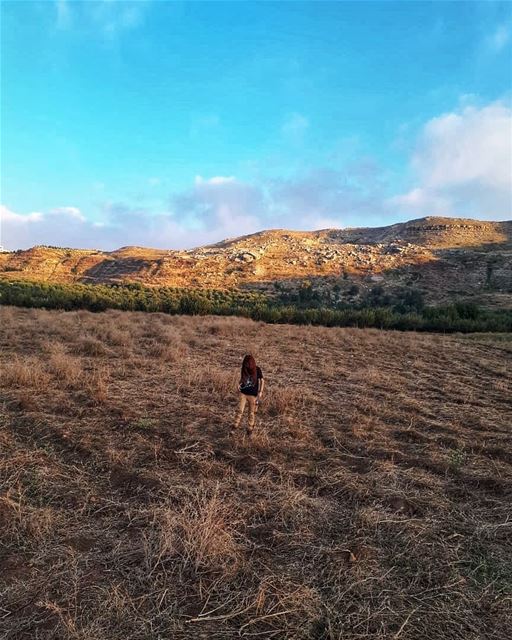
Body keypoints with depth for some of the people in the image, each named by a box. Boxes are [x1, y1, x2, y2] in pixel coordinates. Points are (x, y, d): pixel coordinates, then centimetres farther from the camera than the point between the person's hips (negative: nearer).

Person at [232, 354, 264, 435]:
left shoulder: (257, 370, -12)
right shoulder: (244, 369, -4)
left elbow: (262, 381, -5)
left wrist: (260, 391, -14)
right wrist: (239, 384, -8)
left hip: (253, 395, -2)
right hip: (243, 393, 2)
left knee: (251, 412, 9)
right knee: (240, 410, 0)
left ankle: (250, 428, 23)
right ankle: (236, 425, 17)